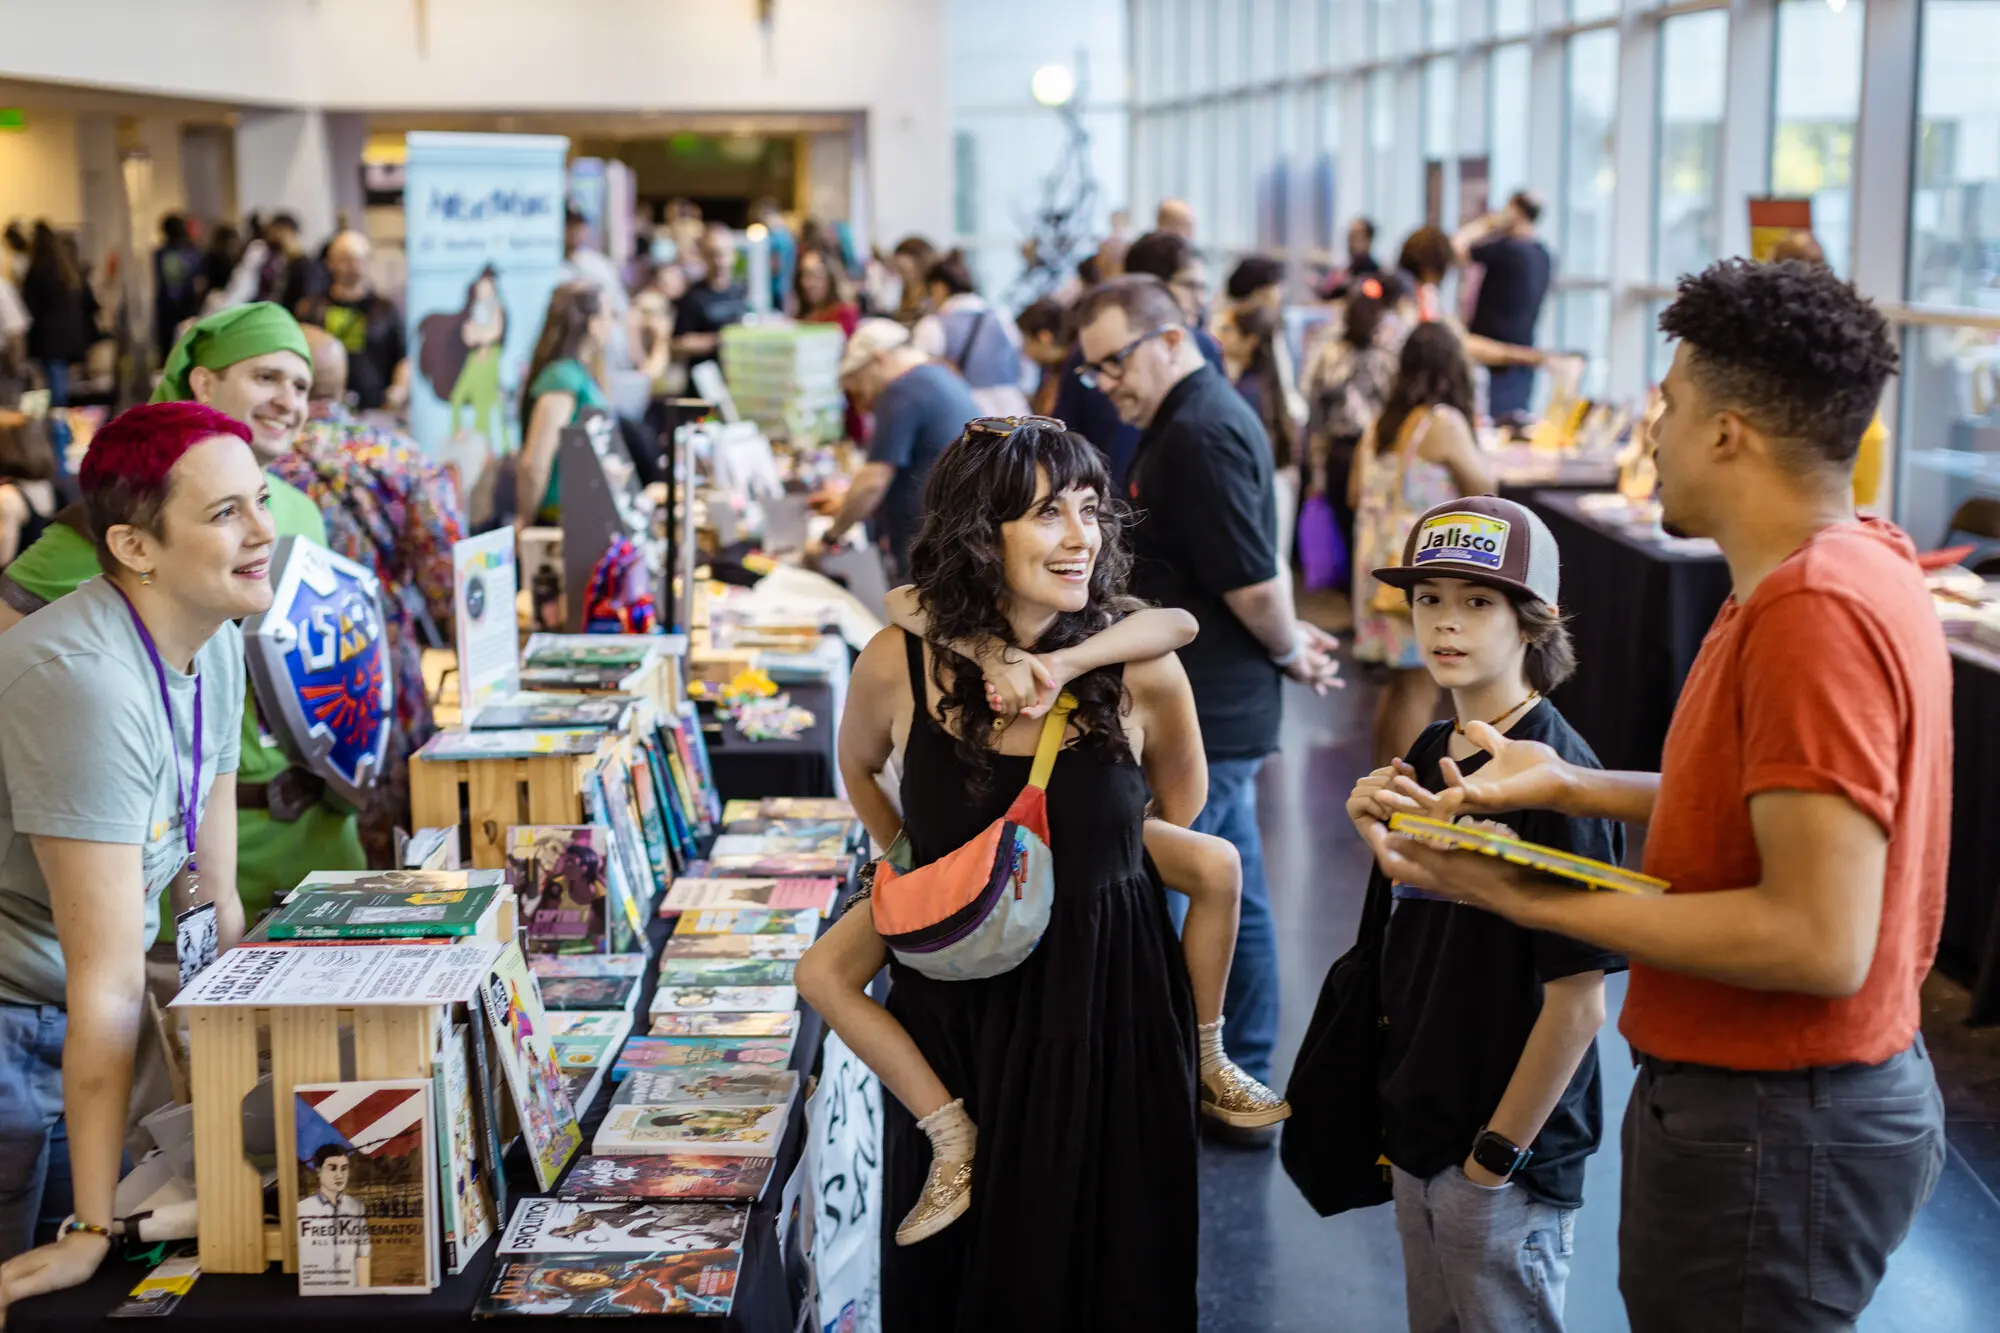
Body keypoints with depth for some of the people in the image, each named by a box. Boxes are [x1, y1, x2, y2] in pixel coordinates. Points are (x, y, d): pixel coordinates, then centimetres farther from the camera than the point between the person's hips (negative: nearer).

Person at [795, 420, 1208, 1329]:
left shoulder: (1140, 669, -13)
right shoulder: (901, 664, -12)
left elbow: (1177, 813, 6)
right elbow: (859, 767, 11)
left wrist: (1069, 877, 4)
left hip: (1109, 1014, 0)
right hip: (953, 1016, 0)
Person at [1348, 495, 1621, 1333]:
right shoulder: (1429, 755, 4)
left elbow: (1578, 1004, -20)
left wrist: (1496, 1155, -16)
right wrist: (1380, 839, -5)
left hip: (1509, 1149, -7)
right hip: (1422, 1124, 7)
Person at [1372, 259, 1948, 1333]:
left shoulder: (1817, 615, -24)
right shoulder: (1849, 566, 8)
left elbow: (1820, 941, -28)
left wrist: (1535, 903, -23)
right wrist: (1569, 785, 6)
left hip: (1774, 1127, -10)